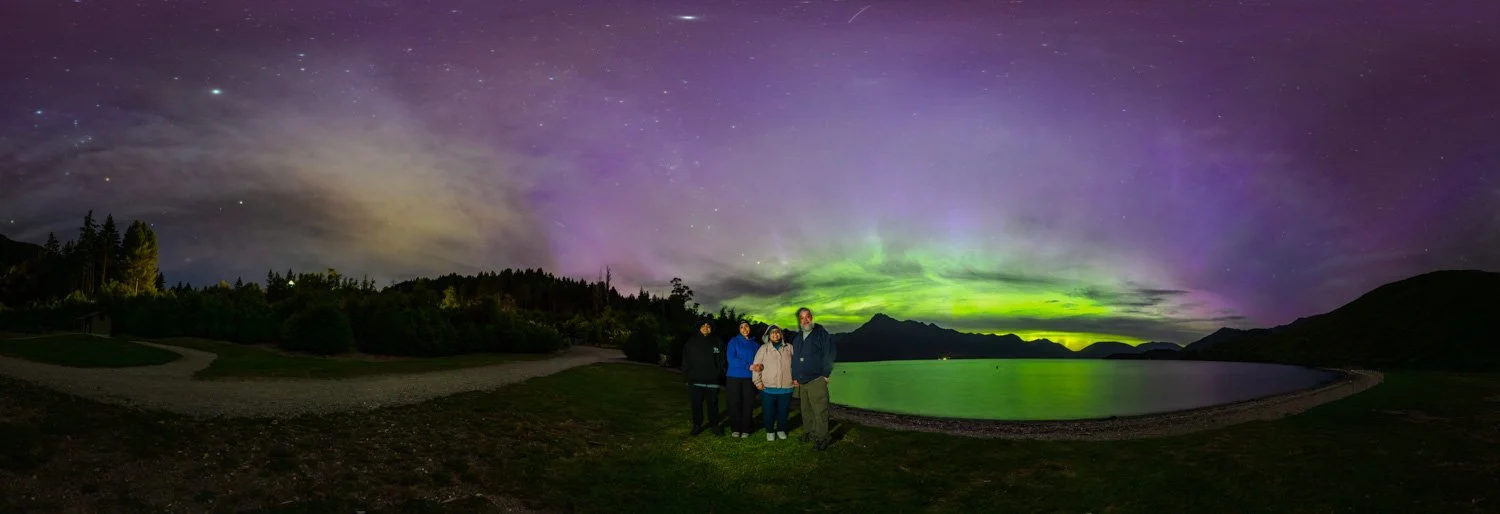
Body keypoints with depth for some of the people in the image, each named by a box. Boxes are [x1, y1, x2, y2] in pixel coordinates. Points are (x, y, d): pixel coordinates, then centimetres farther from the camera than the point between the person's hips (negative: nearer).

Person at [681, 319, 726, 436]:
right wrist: (687, 373, -3)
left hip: (712, 381, 0)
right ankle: (697, 425, 16)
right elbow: (685, 360, 5)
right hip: (695, 381, 0)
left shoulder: (716, 343, 6)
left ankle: (713, 424, 17)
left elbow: (721, 360, 6)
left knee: (713, 404, 4)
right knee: (696, 404, 4)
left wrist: (719, 373, -3)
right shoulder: (691, 342, 6)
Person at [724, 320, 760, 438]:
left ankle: (745, 429, 10)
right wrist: (748, 366, -16)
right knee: (734, 404, 1)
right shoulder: (734, 341, 1)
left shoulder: (755, 344, 10)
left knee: (748, 404, 0)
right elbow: (731, 359, -10)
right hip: (734, 378, -2)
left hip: (749, 378, 2)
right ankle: (735, 428, 12)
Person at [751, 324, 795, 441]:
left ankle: (781, 429, 29)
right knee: (768, 412, 4)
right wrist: (758, 382, -4)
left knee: (783, 411, 10)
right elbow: (756, 367, 0)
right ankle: (770, 431, 22)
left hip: (786, 387, 2)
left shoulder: (789, 348, 6)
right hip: (768, 388, -2)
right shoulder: (763, 348, 0)